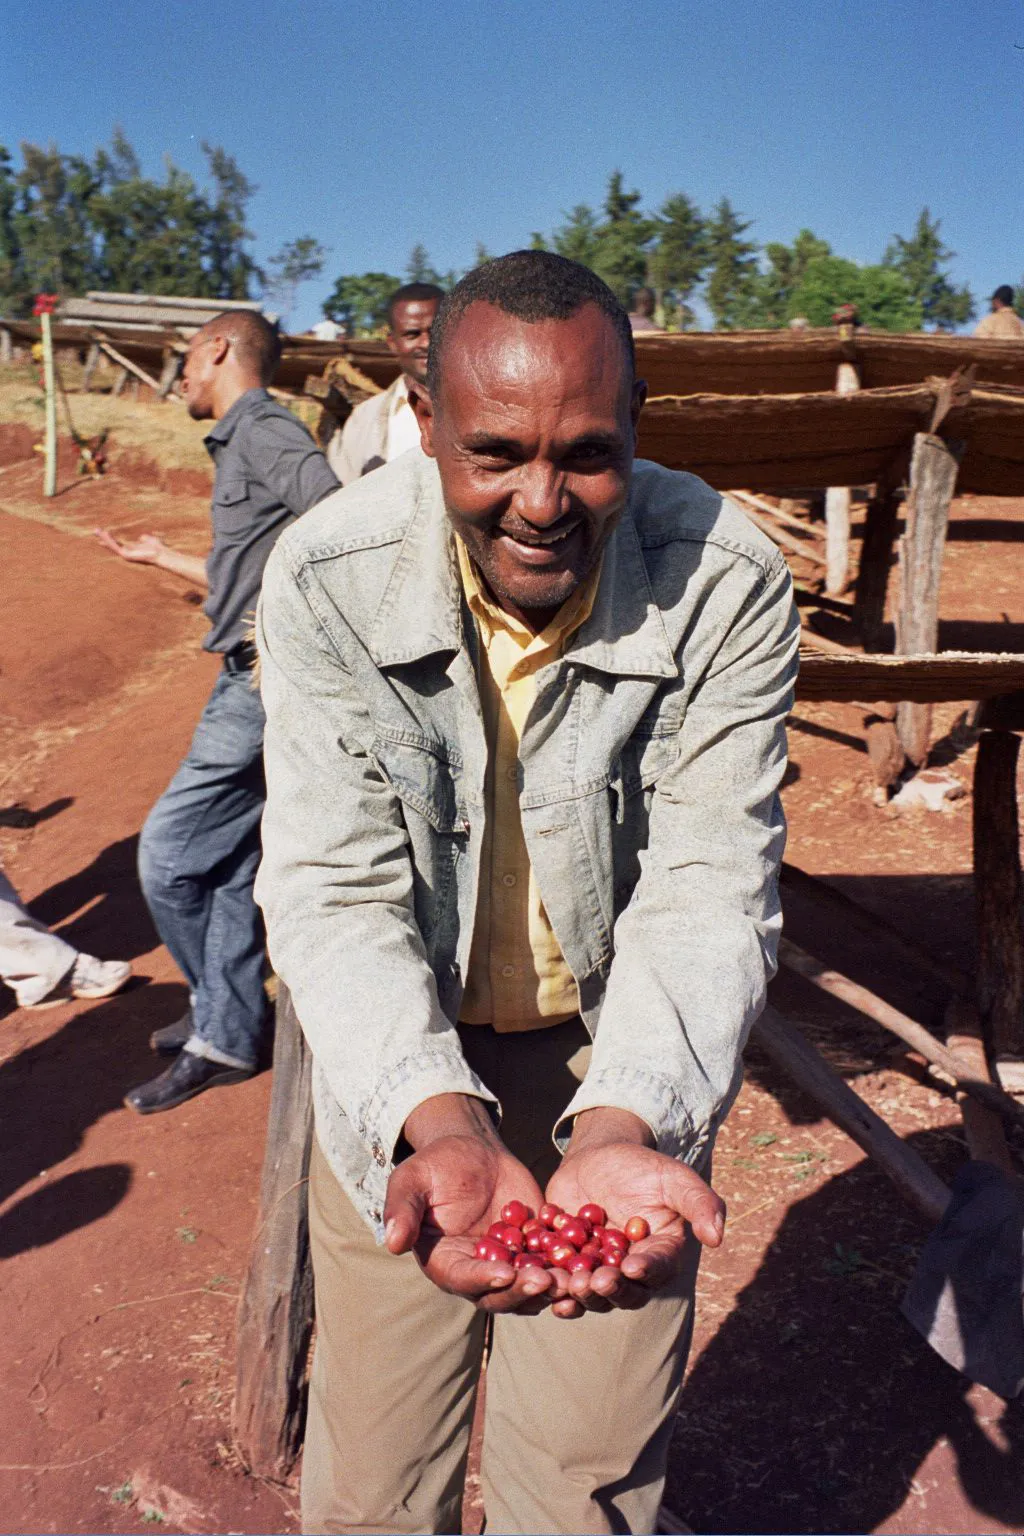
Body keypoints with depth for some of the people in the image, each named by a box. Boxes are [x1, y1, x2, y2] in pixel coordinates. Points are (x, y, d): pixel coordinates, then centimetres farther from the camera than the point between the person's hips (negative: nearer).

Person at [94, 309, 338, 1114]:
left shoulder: (263, 431, -11)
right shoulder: (243, 441, 20)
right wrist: (162, 556, 39)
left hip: (267, 680, -10)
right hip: (251, 682, 10)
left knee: (169, 855, -3)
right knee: (229, 862, 14)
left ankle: (227, 1020, 15)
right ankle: (223, 1033, 25)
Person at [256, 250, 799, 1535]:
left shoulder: (728, 585, -19)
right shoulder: (326, 579, -19)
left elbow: (709, 889, -19)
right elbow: (334, 887, -20)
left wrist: (623, 1129, -36)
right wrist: (440, 1126, -36)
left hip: (626, 1064, 0)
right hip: (402, 1077, 1)